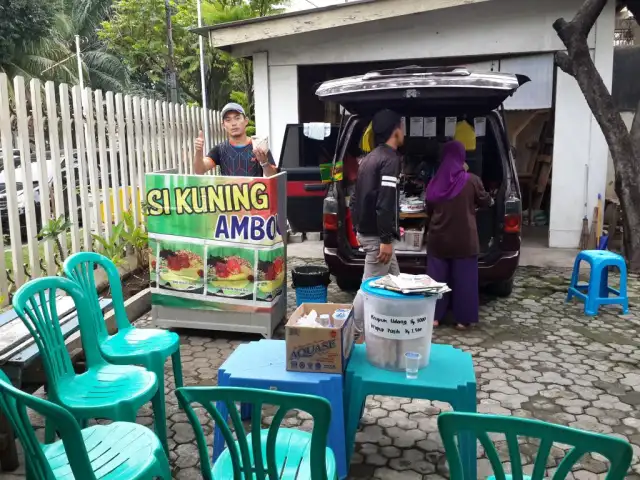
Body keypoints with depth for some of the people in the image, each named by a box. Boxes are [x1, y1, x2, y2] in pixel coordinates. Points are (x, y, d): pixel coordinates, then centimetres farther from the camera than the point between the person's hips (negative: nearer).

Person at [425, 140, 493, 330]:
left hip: (438, 238, 3)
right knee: (464, 278, 6)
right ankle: (463, 319, 12)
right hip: (463, 239, -3)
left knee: (437, 277, 11)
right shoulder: (471, 180, -11)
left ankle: (435, 316, 16)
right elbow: (485, 202, 4)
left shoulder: (435, 182, -1)